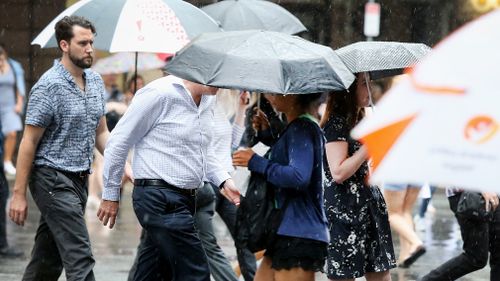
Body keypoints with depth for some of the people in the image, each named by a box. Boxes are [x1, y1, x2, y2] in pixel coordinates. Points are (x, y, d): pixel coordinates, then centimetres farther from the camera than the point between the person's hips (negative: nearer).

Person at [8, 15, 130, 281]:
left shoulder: (95, 81, 10)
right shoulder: (48, 86, -14)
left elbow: (100, 132, 19)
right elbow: (29, 142, -13)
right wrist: (19, 194, -14)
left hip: (79, 179, 8)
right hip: (52, 179, -8)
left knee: (48, 259, 13)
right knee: (80, 257, -13)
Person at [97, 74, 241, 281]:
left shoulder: (207, 101, 12)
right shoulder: (160, 94, -14)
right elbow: (118, 142, -9)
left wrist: (222, 179, 10)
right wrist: (111, 194, -6)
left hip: (184, 200, 9)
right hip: (161, 199, -9)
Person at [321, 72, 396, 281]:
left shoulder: (359, 121, 17)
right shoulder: (336, 124, -10)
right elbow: (338, 173, -19)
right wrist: (369, 145, -15)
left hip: (368, 207, 9)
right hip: (344, 211, -9)